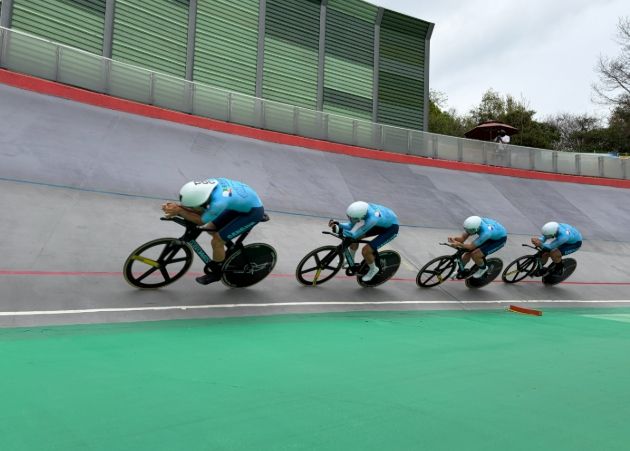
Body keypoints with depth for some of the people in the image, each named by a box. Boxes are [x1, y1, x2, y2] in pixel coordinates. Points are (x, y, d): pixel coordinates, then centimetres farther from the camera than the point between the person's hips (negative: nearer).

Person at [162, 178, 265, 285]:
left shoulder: (218, 202, -37)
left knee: (217, 242, -8)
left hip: (253, 211, -8)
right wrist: (177, 206, -18)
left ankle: (216, 273, 16)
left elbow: (201, 221, -19)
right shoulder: (205, 184, -17)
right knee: (210, 229, 10)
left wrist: (179, 211, -21)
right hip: (241, 204, 8)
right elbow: (200, 211, -5)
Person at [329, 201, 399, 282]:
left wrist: (339, 230, -41)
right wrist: (338, 224, -25)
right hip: (381, 223, 7)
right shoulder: (360, 209, -22)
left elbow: (354, 234, -35)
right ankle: (350, 261, 21)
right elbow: (350, 226, -10)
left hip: (391, 228, -7)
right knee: (354, 238, -3)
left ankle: (373, 269, 13)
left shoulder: (372, 219, -41)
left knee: (365, 251, -17)